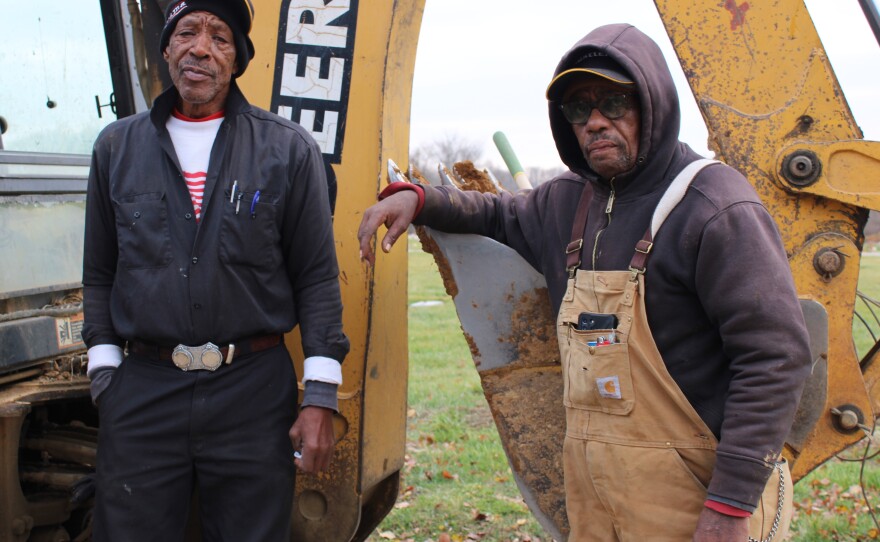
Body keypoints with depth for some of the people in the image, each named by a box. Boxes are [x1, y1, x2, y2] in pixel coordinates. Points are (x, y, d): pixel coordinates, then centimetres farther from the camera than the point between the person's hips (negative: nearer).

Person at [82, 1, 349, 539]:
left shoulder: (289, 149, 2)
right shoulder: (117, 146, 10)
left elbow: (317, 279, 0)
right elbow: (100, 276, 13)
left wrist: (321, 398, -5)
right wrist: (105, 373, 5)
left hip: (255, 393, -1)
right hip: (142, 394, 2)